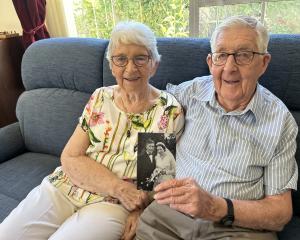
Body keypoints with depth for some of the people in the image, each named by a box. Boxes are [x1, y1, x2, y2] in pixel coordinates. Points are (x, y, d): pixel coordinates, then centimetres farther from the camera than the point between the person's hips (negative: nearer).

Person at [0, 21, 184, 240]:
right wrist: (118, 187, -16)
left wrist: (140, 207, -21)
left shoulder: (170, 111, -6)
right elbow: (70, 158, -2)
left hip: (113, 205, -3)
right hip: (63, 187, 4)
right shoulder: (100, 98, 3)